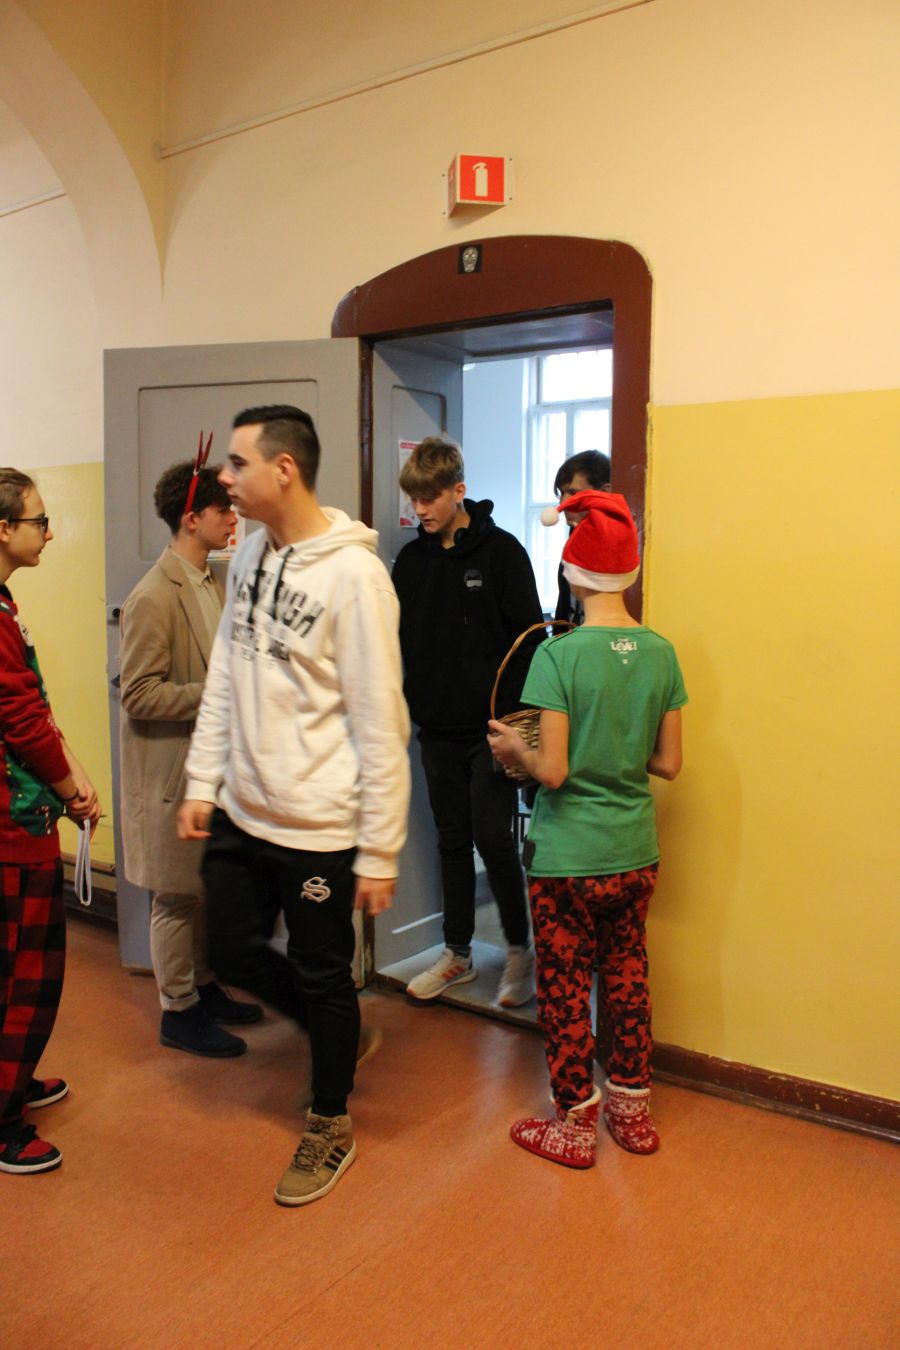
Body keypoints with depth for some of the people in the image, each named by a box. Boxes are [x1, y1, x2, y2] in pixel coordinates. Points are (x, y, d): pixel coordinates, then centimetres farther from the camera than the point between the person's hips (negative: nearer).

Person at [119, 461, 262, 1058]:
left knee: (210, 887, 19)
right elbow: (139, 695, -21)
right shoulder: (153, 598, -18)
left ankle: (205, 987, 35)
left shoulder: (214, 582, 8)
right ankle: (178, 1011, 22)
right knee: (178, 895, 6)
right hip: (172, 768, -8)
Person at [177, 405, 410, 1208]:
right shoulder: (250, 553, 4)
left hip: (318, 822, -7)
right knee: (235, 952, 18)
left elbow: (381, 725, -18)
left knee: (323, 976, 10)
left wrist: (380, 852, -15)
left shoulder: (352, 573, -20)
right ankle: (339, 1030, 45)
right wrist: (203, 782, 8)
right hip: (242, 809, 7)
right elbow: (225, 677, 11)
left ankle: (331, 1128, 35)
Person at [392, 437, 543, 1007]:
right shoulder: (411, 559, 7)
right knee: (453, 841, 13)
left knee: (494, 838, -2)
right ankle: (458, 954, 26)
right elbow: (399, 640, 12)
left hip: (490, 727, -5)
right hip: (438, 728, 5)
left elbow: (528, 638, -8)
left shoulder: (502, 551, -6)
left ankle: (521, 948, 19)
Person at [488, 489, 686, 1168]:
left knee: (565, 991, 11)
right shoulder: (661, 653, -3)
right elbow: (668, 762, 1)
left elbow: (553, 771, -20)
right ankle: (633, 1111, 35)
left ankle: (576, 1126, 27)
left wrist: (515, 748, -1)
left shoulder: (558, 655, -18)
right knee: (627, 977, 20)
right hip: (636, 854, 5)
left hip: (568, 857, -5)